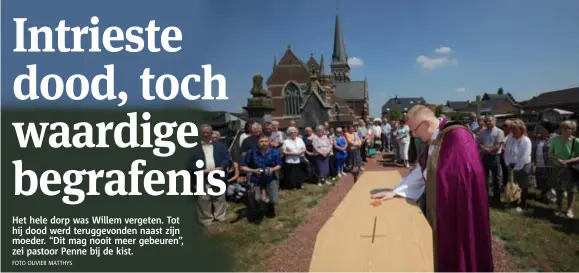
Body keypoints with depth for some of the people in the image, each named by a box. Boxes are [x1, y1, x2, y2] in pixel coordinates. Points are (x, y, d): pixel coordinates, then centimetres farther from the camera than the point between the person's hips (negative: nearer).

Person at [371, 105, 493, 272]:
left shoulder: (457, 136, -22)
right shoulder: (435, 139, 7)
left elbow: (463, 176, -24)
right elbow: (421, 170, 12)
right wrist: (395, 192, 10)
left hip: (456, 209, -8)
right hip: (438, 207, 8)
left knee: (456, 253, 7)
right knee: (441, 252, 17)